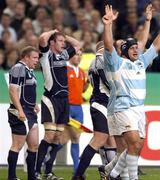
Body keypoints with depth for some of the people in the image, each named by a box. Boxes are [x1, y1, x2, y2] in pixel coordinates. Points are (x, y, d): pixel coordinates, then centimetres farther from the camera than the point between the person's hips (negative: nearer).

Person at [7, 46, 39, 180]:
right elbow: (13, 91, -19)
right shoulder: (18, 69, -12)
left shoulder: (29, 70, 19)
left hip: (30, 113, 10)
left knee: (34, 145, 10)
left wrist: (33, 105, 22)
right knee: (17, 146, -6)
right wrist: (20, 111, -25)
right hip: (21, 113, -10)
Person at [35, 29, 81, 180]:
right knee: (49, 135, -14)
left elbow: (77, 45, 32)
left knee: (57, 137, 5)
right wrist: (54, 32, -3)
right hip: (51, 99, -7)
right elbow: (43, 38, -21)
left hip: (64, 99, 7)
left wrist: (64, 36, 19)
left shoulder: (64, 54, 16)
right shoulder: (46, 54, -3)